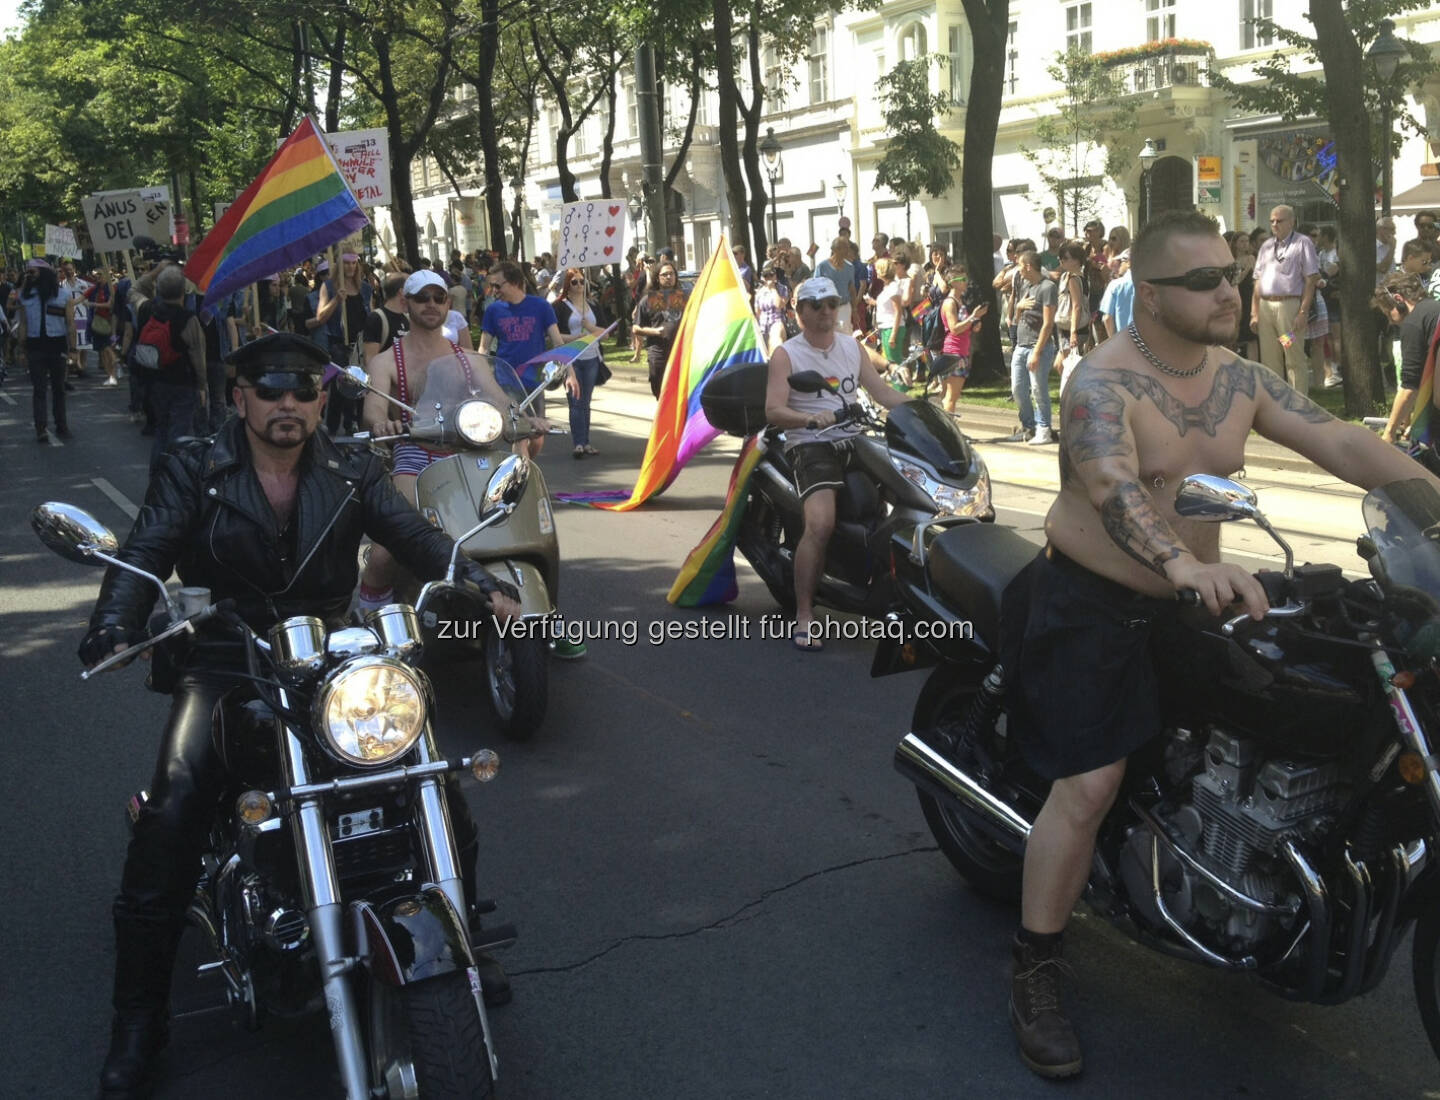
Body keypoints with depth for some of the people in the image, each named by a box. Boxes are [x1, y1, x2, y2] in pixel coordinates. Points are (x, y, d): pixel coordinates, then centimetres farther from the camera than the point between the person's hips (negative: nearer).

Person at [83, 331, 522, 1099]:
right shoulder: (193, 470, 4)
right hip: (223, 668, -2)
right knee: (171, 816, -25)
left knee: (443, 795, -7)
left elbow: (415, 537, -3)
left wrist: (481, 588, -23)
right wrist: (113, 629, -32)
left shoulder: (351, 473, 11)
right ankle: (138, 1021, -11)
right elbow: (146, 553, -10)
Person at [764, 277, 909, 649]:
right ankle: (804, 615, -19)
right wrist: (811, 418, -30)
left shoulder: (853, 347, 19)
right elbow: (773, 410, -11)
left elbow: (882, 392, 14)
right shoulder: (786, 354, 2)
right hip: (810, 445, -6)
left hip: (853, 441, 6)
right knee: (821, 525, -28)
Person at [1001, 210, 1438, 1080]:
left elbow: (1337, 440, -2)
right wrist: (1183, 564, -56)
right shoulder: (1104, 383, -20)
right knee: (1090, 786, -14)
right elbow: (1112, 487, -38)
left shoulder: (1241, 379, 4)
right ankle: (1036, 969, 0)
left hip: (1190, 598, 8)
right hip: (1090, 605, -7)